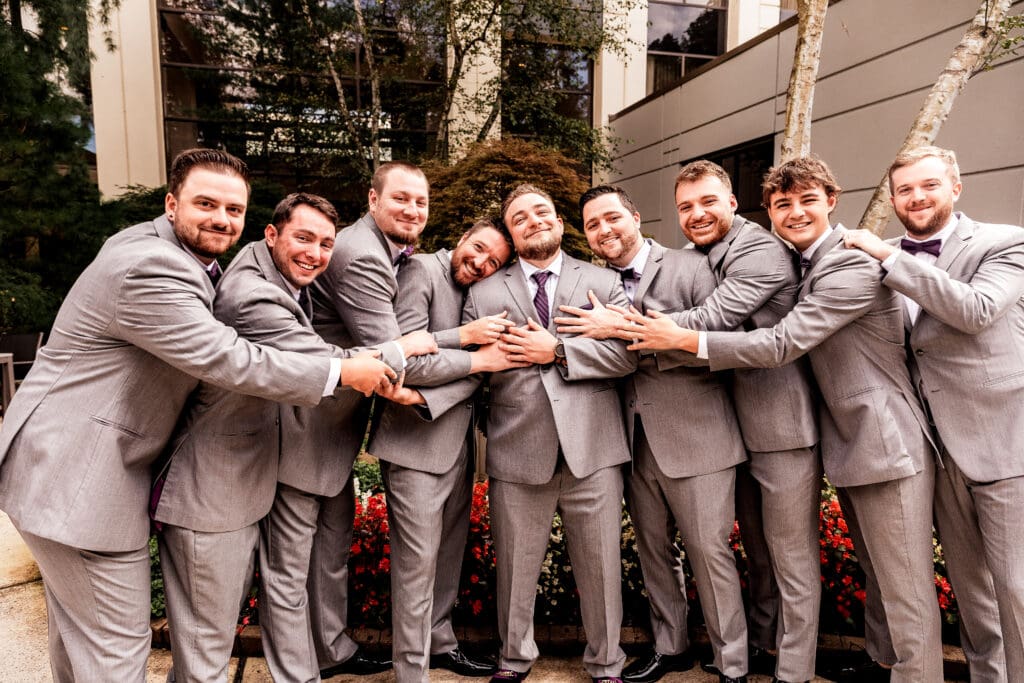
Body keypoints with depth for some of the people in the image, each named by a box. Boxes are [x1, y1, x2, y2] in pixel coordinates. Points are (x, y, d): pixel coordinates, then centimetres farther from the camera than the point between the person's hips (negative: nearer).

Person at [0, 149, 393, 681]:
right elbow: (228, 360, -29)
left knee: (77, 628, 25)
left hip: (62, 464, 10)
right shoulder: (150, 269, -24)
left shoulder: (149, 243, 8)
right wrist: (341, 371, -23)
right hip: (78, 478, -10)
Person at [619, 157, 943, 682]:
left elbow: (780, 344, -26)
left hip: (887, 443, -9)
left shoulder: (854, 266, -20)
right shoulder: (805, 264, 10)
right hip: (849, 442, 9)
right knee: (876, 572, 23)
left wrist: (682, 338, -24)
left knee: (905, 587, 1)